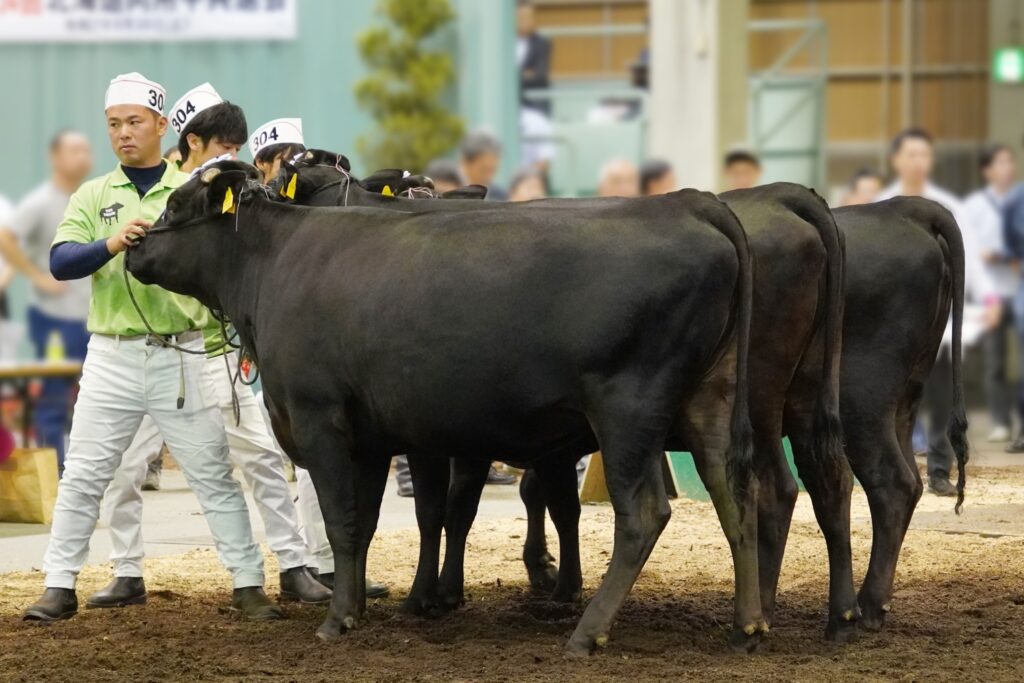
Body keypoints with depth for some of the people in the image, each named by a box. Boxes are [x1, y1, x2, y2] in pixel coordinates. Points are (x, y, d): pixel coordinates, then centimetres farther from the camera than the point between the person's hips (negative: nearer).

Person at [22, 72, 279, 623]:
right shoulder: (92, 197, 8)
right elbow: (60, 262, -6)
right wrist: (110, 246, -23)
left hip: (182, 356, -1)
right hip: (112, 355, 1)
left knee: (214, 476, 3)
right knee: (82, 476, 2)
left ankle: (248, 586, 8)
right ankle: (59, 587, 9)